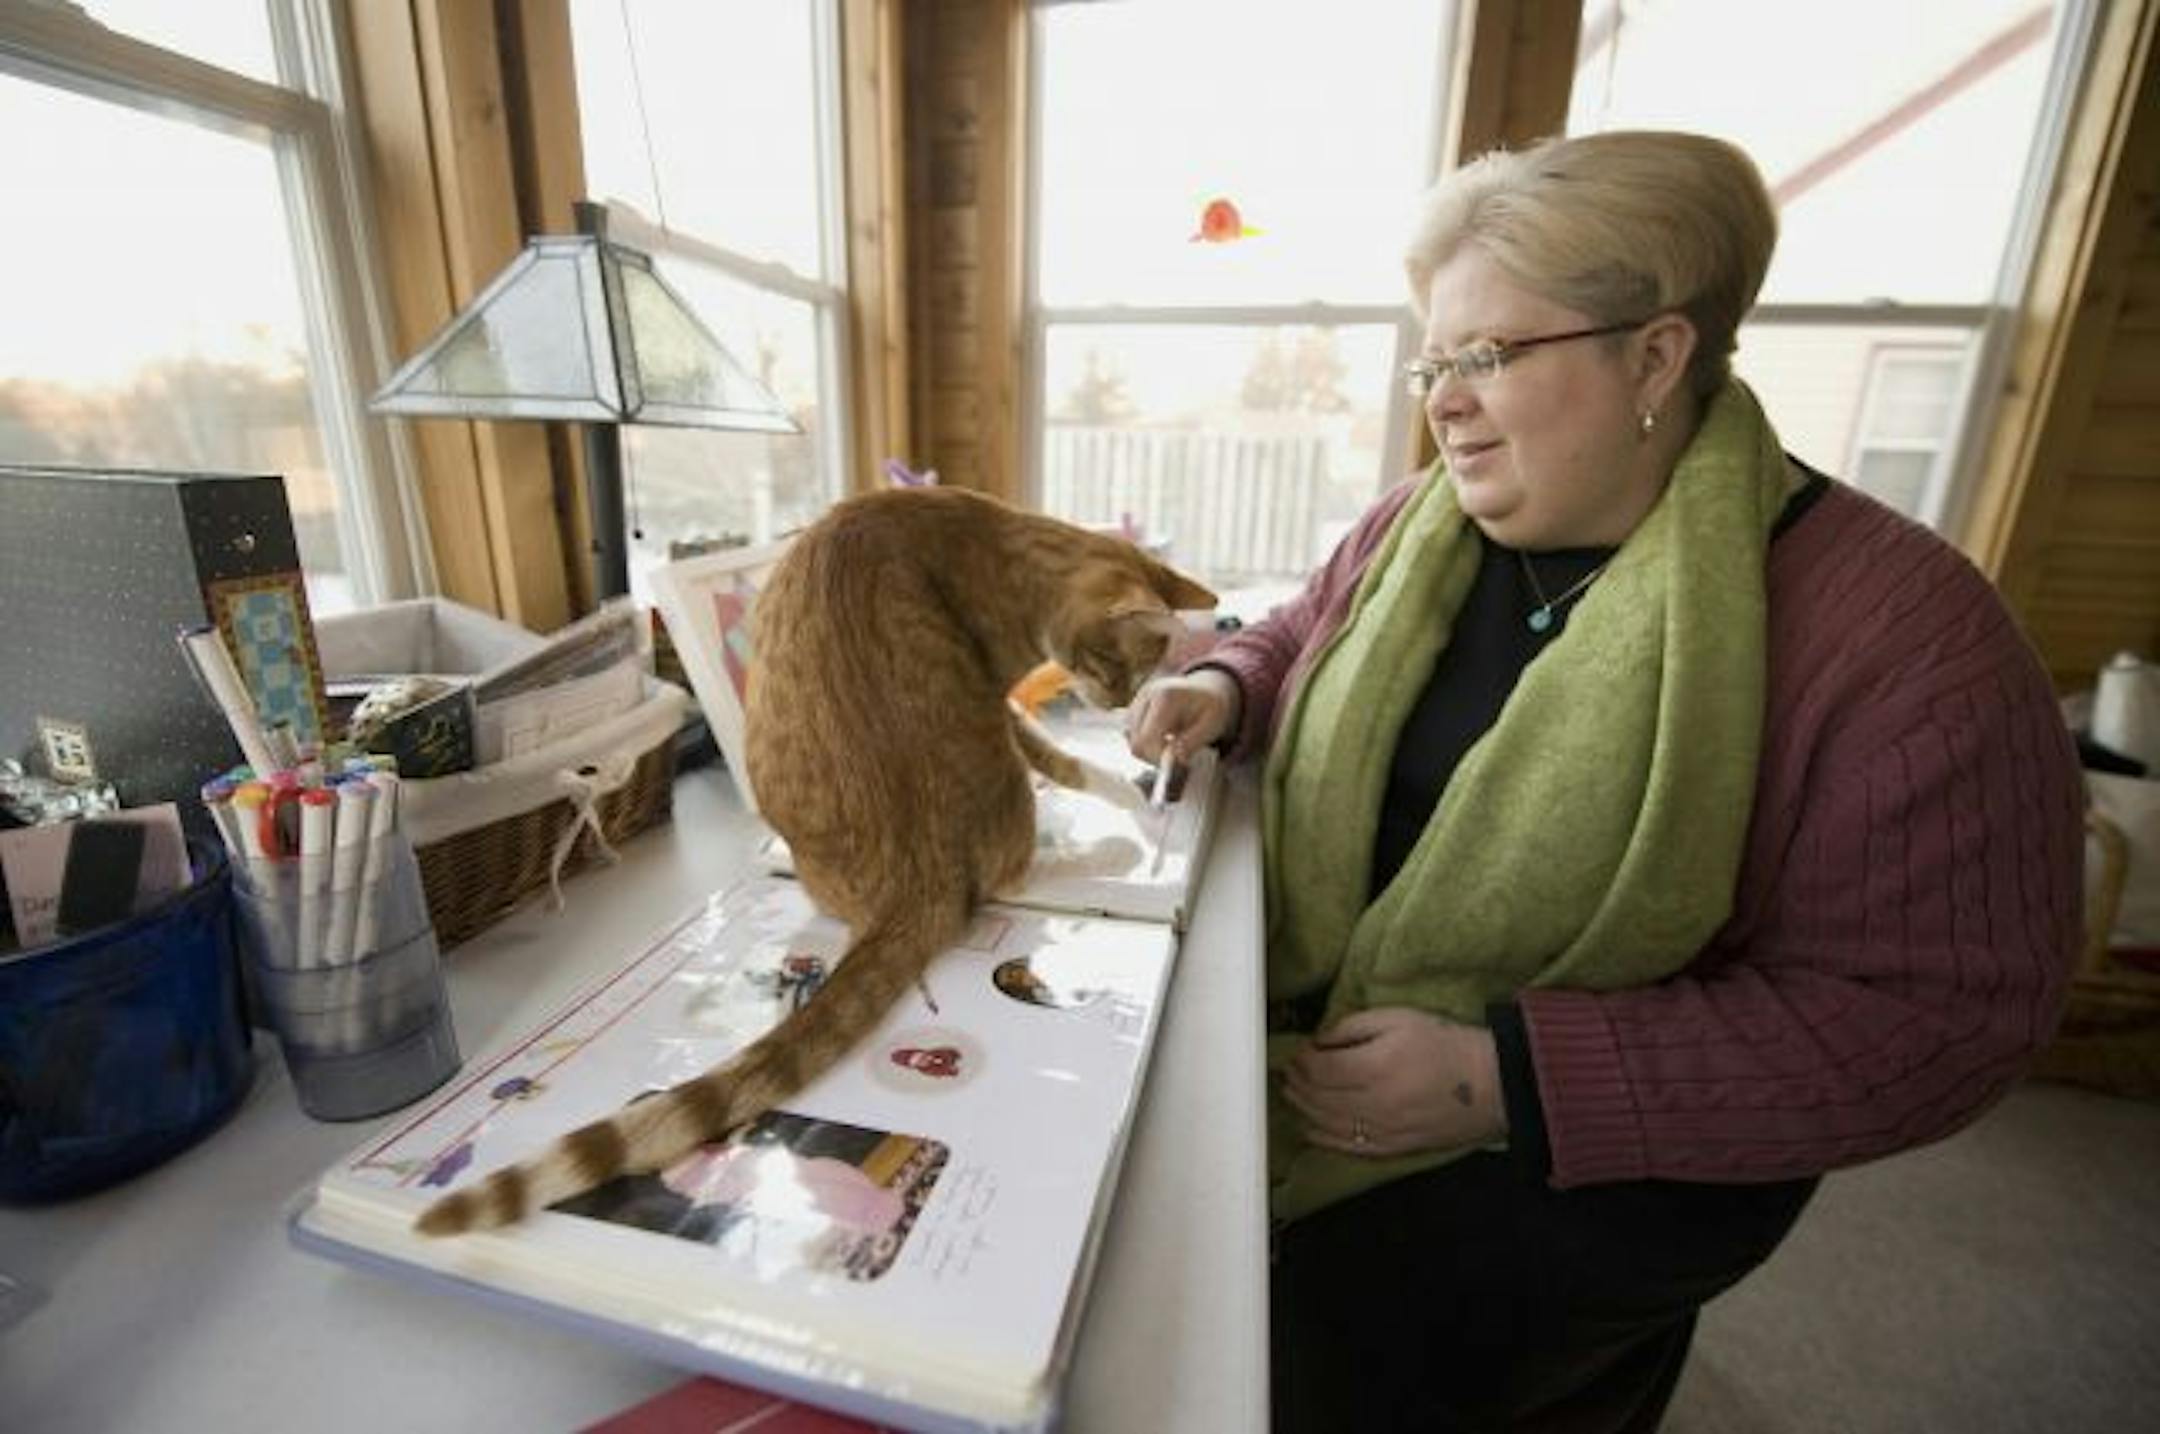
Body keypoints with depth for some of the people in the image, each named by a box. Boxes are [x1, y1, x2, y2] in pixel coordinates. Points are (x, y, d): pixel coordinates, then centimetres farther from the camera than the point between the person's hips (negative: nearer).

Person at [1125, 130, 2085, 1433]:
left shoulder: (1900, 635, -17)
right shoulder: (1420, 525, -2)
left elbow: (1930, 1011, -17)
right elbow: (1306, 638, 16)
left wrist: (1509, 1077, -24)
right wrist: (1221, 691, -8)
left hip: (1599, 1151, -4)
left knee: (1294, 1328, -12)